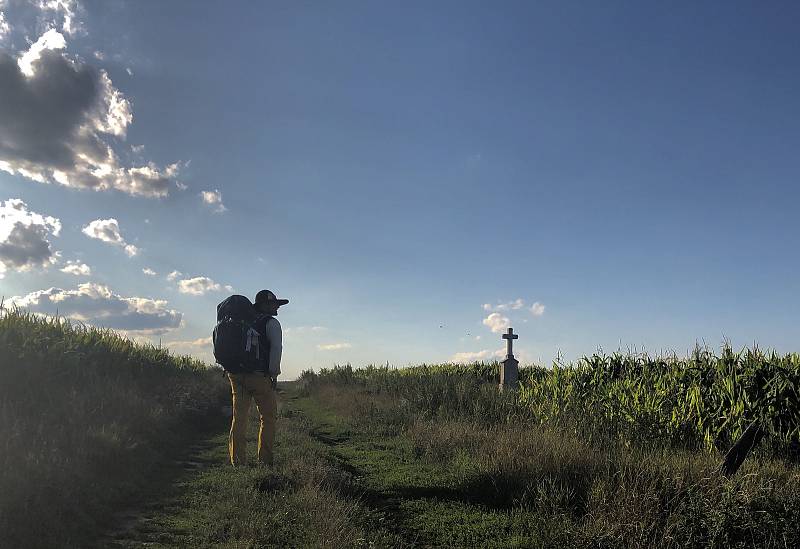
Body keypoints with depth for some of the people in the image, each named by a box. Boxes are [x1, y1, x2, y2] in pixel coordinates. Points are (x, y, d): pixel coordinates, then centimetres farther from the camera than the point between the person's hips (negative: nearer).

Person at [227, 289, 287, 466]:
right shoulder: (271, 323, -3)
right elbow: (276, 347, -15)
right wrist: (274, 373, -9)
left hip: (237, 376, 6)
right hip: (259, 377, -6)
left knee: (239, 418, 8)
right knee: (268, 418, 5)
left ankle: (237, 461, 9)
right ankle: (264, 460, 3)